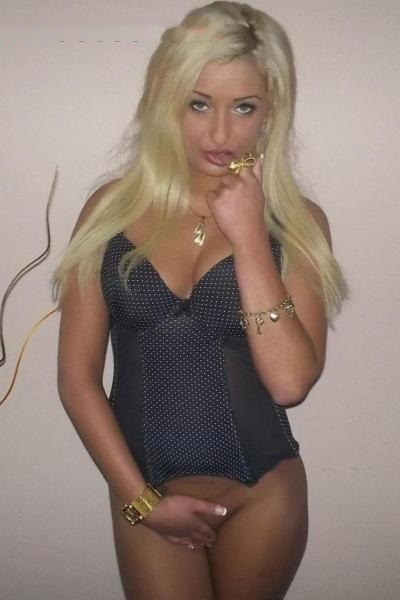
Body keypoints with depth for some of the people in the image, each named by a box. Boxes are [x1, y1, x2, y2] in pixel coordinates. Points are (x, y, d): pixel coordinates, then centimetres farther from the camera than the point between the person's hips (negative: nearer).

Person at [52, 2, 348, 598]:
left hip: (262, 491, 1)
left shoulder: (298, 223, -6)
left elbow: (290, 382, -17)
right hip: (145, 488, 0)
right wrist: (141, 499, -6)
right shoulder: (112, 209, -6)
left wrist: (248, 237, -18)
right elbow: (78, 376, -4)